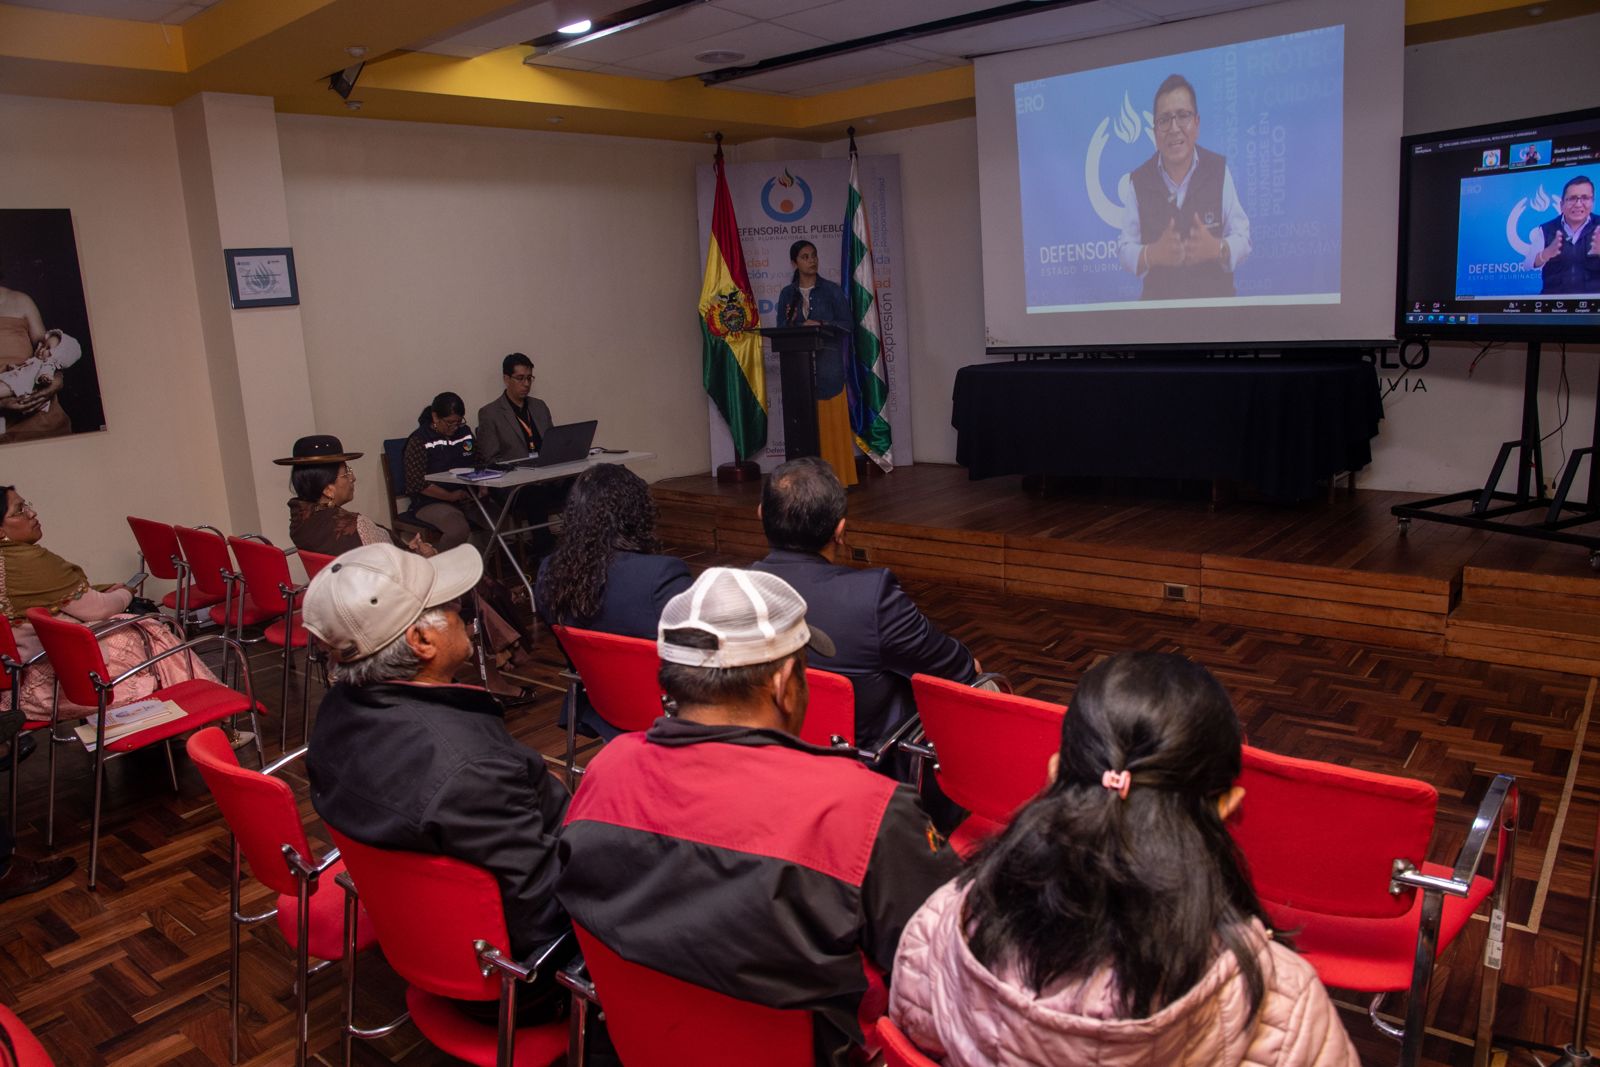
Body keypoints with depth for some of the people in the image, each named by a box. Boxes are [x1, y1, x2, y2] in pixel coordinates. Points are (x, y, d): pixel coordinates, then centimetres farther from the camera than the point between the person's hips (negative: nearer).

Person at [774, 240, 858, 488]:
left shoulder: (832, 290, 3)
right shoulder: (787, 294, 9)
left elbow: (848, 325, -1)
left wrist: (820, 325, -14)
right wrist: (790, 321, -12)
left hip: (828, 365, -2)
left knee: (832, 421, -3)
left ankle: (838, 476, 2)